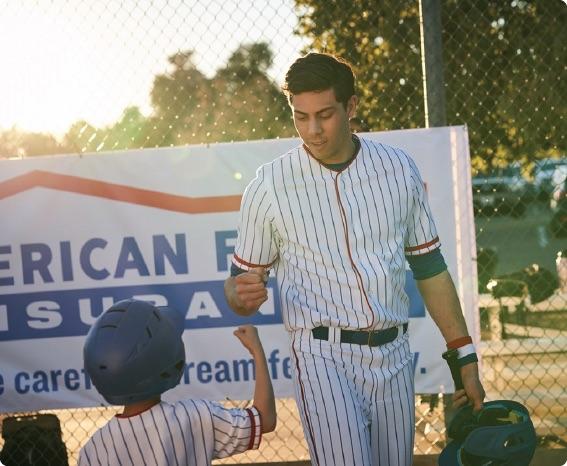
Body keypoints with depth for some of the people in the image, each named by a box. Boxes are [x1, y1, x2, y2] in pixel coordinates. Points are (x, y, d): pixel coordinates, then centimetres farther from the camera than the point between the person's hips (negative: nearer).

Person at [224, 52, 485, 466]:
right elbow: (243, 281, 6)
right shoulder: (270, 186, -1)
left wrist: (465, 357, 11)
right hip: (324, 357, -4)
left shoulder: (399, 169, 7)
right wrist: (242, 296, -19)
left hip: (393, 357, 4)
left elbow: (430, 267, 14)